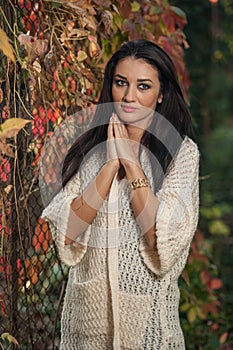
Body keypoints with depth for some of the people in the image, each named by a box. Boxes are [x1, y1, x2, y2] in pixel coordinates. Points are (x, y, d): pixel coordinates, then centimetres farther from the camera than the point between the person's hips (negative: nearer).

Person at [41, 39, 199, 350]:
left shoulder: (181, 151, -7)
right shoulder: (91, 146, 1)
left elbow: (162, 240, -18)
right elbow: (66, 232, -10)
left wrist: (131, 163, -16)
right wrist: (111, 164, -16)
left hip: (145, 302, -3)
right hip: (88, 300, 3)